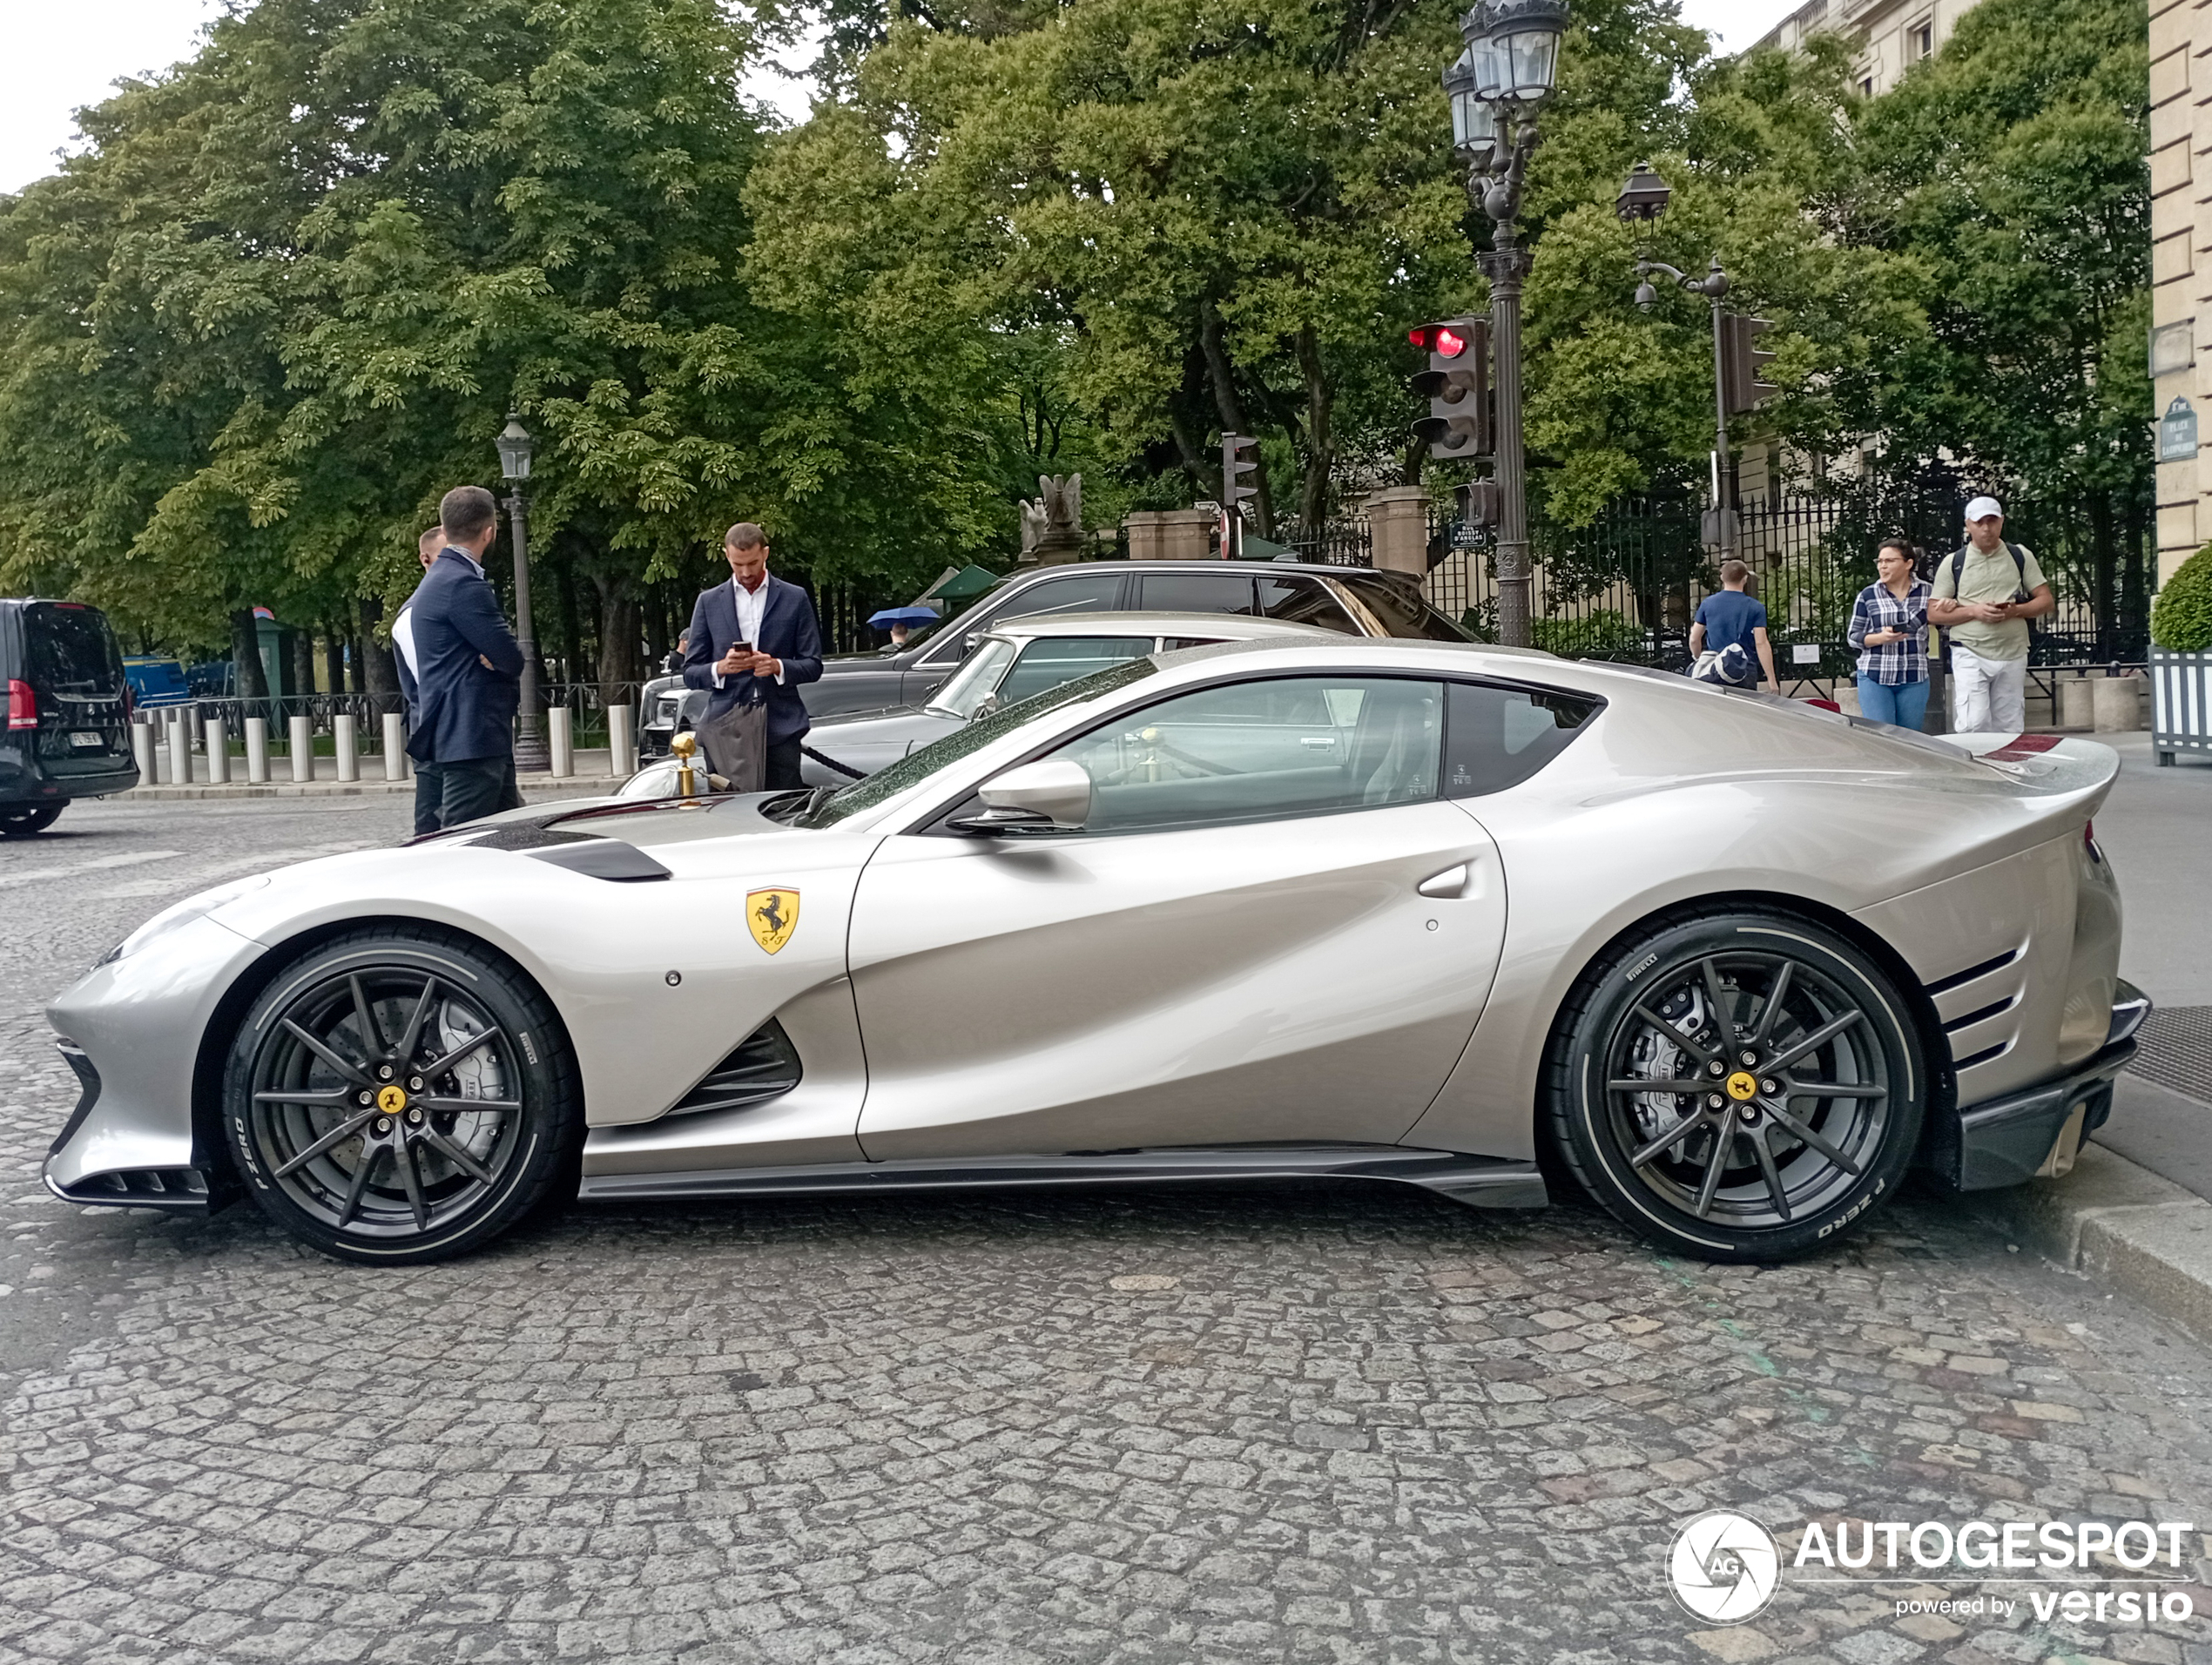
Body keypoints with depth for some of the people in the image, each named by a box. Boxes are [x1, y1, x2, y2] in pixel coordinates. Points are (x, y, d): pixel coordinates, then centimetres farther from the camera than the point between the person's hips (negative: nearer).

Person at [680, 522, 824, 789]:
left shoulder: (795, 599, 10)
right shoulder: (709, 602, 12)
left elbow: (813, 666, 9)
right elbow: (690, 674, 11)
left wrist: (778, 667, -11)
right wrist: (721, 668, -10)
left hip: (781, 730, 0)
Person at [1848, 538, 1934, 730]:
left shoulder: (1927, 592, 6)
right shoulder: (1868, 596, 3)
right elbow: (1853, 637, 5)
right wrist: (1880, 638, -13)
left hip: (1914, 678, 1)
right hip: (1874, 677, -1)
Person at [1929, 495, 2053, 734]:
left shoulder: (2020, 556, 10)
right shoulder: (1953, 563, 5)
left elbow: (2046, 600, 9)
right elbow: (1933, 614, 3)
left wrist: (2014, 611, -10)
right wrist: (1974, 611, -12)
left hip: (2013, 654, 2)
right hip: (1970, 654, -2)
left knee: (2009, 729, 5)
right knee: (1973, 726, -16)